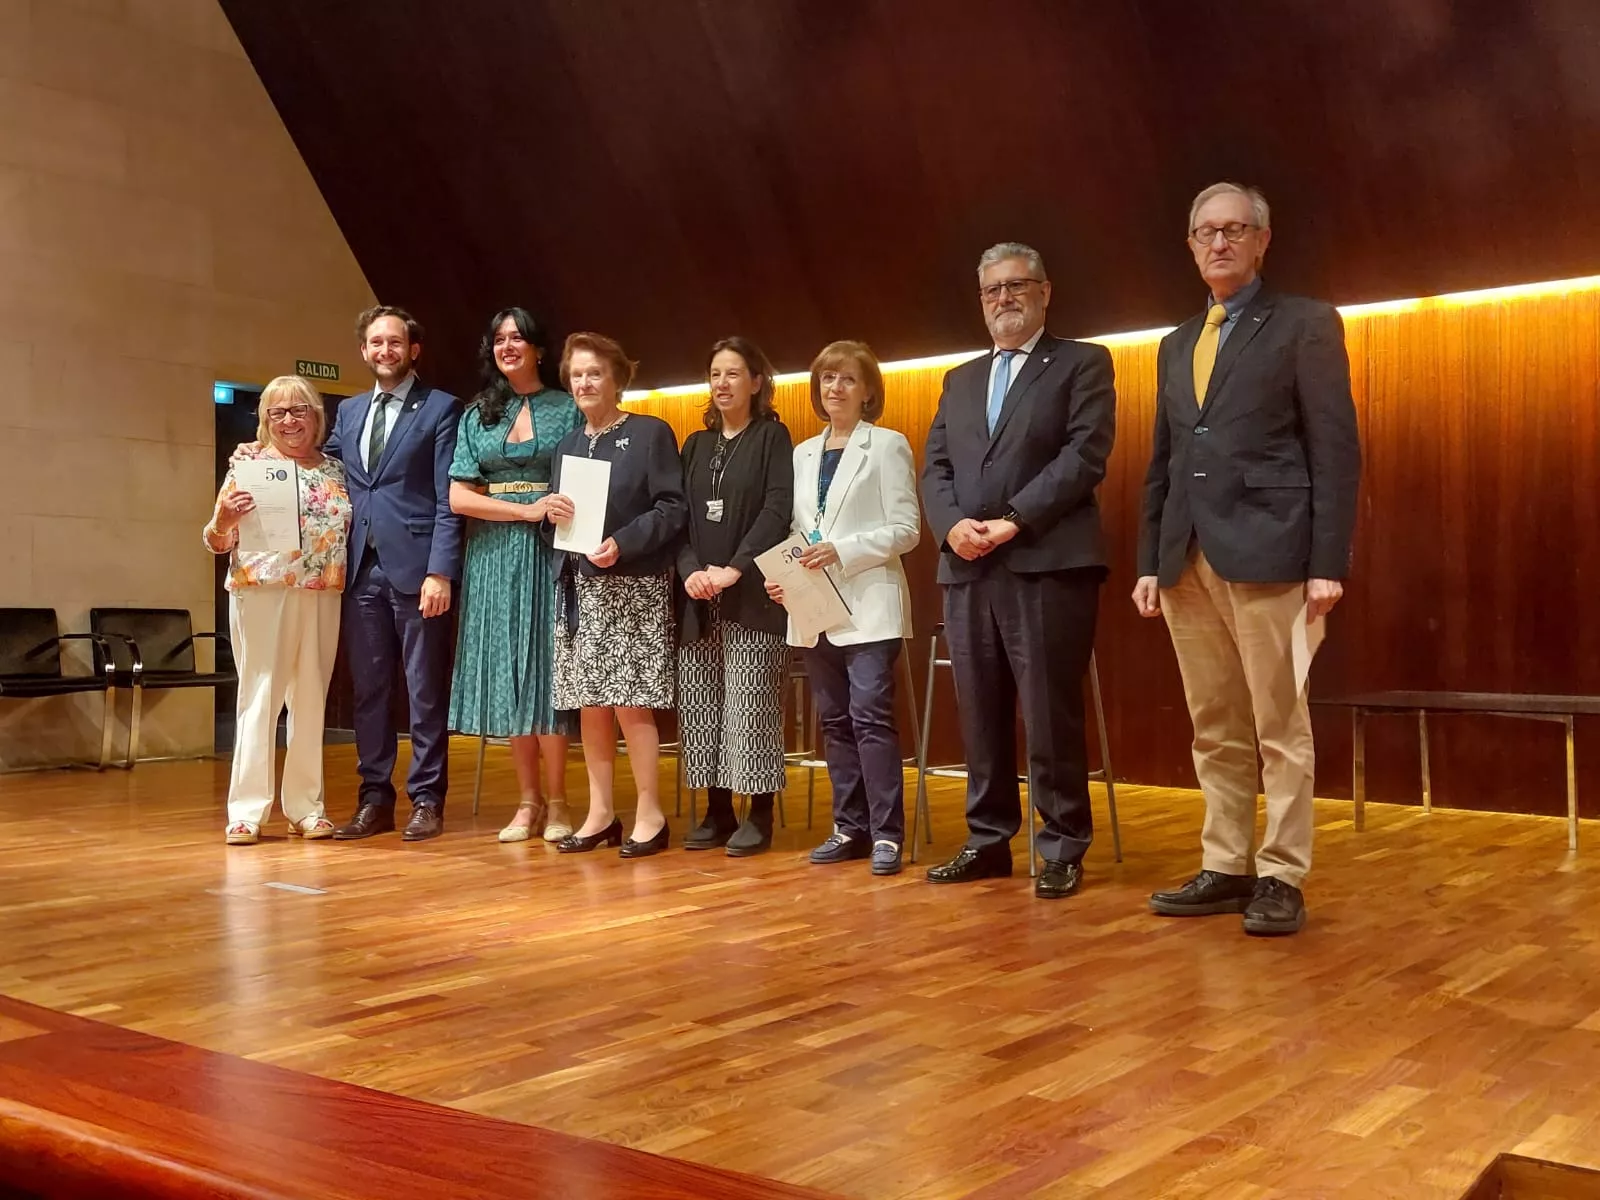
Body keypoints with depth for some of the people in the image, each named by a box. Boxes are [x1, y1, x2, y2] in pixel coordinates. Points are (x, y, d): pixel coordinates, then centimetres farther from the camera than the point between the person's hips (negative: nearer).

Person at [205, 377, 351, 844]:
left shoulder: (336, 469, 12)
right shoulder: (249, 467, 1)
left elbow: (349, 531, 17)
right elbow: (218, 542, 0)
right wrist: (224, 518, -20)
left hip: (322, 596, 4)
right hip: (262, 593, -3)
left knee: (311, 700, 8)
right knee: (259, 697, -3)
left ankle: (305, 807, 16)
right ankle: (246, 811, 3)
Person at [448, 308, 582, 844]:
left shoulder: (568, 409, 5)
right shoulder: (476, 415, 11)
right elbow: (460, 497, 3)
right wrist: (527, 511, -10)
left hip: (549, 553, -3)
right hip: (493, 554, 3)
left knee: (546, 671, -4)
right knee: (506, 674, 2)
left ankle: (556, 803, 4)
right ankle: (528, 802, 9)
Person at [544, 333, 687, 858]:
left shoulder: (651, 434, -3)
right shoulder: (568, 445, 16)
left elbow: (672, 508, -9)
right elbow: (556, 519, 18)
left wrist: (622, 544, -21)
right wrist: (552, 512, -5)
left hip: (634, 588, -6)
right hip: (579, 588, 6)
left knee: (630, 703, -7)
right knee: (590, 705, 6)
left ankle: (650, 814, 4)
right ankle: (601, 814, 14)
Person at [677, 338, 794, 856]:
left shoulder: (772, 437, 2)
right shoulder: (696, 445, 17)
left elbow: (778, 509, -10)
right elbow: (678, 515, 10)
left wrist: (734, 568, -18)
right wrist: (690, 570, -7)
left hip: (752, 595, -5)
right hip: (698, 598, 5)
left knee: (750, 706, -6)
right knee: (700, 706, 4)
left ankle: (759, 816, 1)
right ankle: (717, 812, 12)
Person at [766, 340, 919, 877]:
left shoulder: (887, 445, 0)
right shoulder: (804, 453, 17)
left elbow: (905, 529, -7)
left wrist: (842, 550, -16)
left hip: (869, 606, -6)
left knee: (871, 716, -11)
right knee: (834, 720, 8)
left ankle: (886, 834, -6)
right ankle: (850, 828, 15)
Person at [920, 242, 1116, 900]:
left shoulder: (1083, 364, 6)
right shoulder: (961, 380, 23)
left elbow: (1085, 456, -7)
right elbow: (935, 468, 15)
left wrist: (1014, 521, -15)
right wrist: (953, 525, -6)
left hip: (1048, 564, -5)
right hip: (968, 569, 5)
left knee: (1051, 715, -4)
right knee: (980, 714, 8)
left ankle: (1063, 848, 5)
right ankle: (989, 840, 16)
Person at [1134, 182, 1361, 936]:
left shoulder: (1306, 324, 3)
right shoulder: (1177, 345, 20)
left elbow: (1336, 449, -4)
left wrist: (1328, 562, -12)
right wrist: (1149, 560, 11)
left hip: (1267, 550, -5)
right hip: (1188, 557, 6)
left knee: (1279, 727, -1)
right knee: (1215, 730, 9)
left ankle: (1281, 880, 5)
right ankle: (1224, 869, 16)